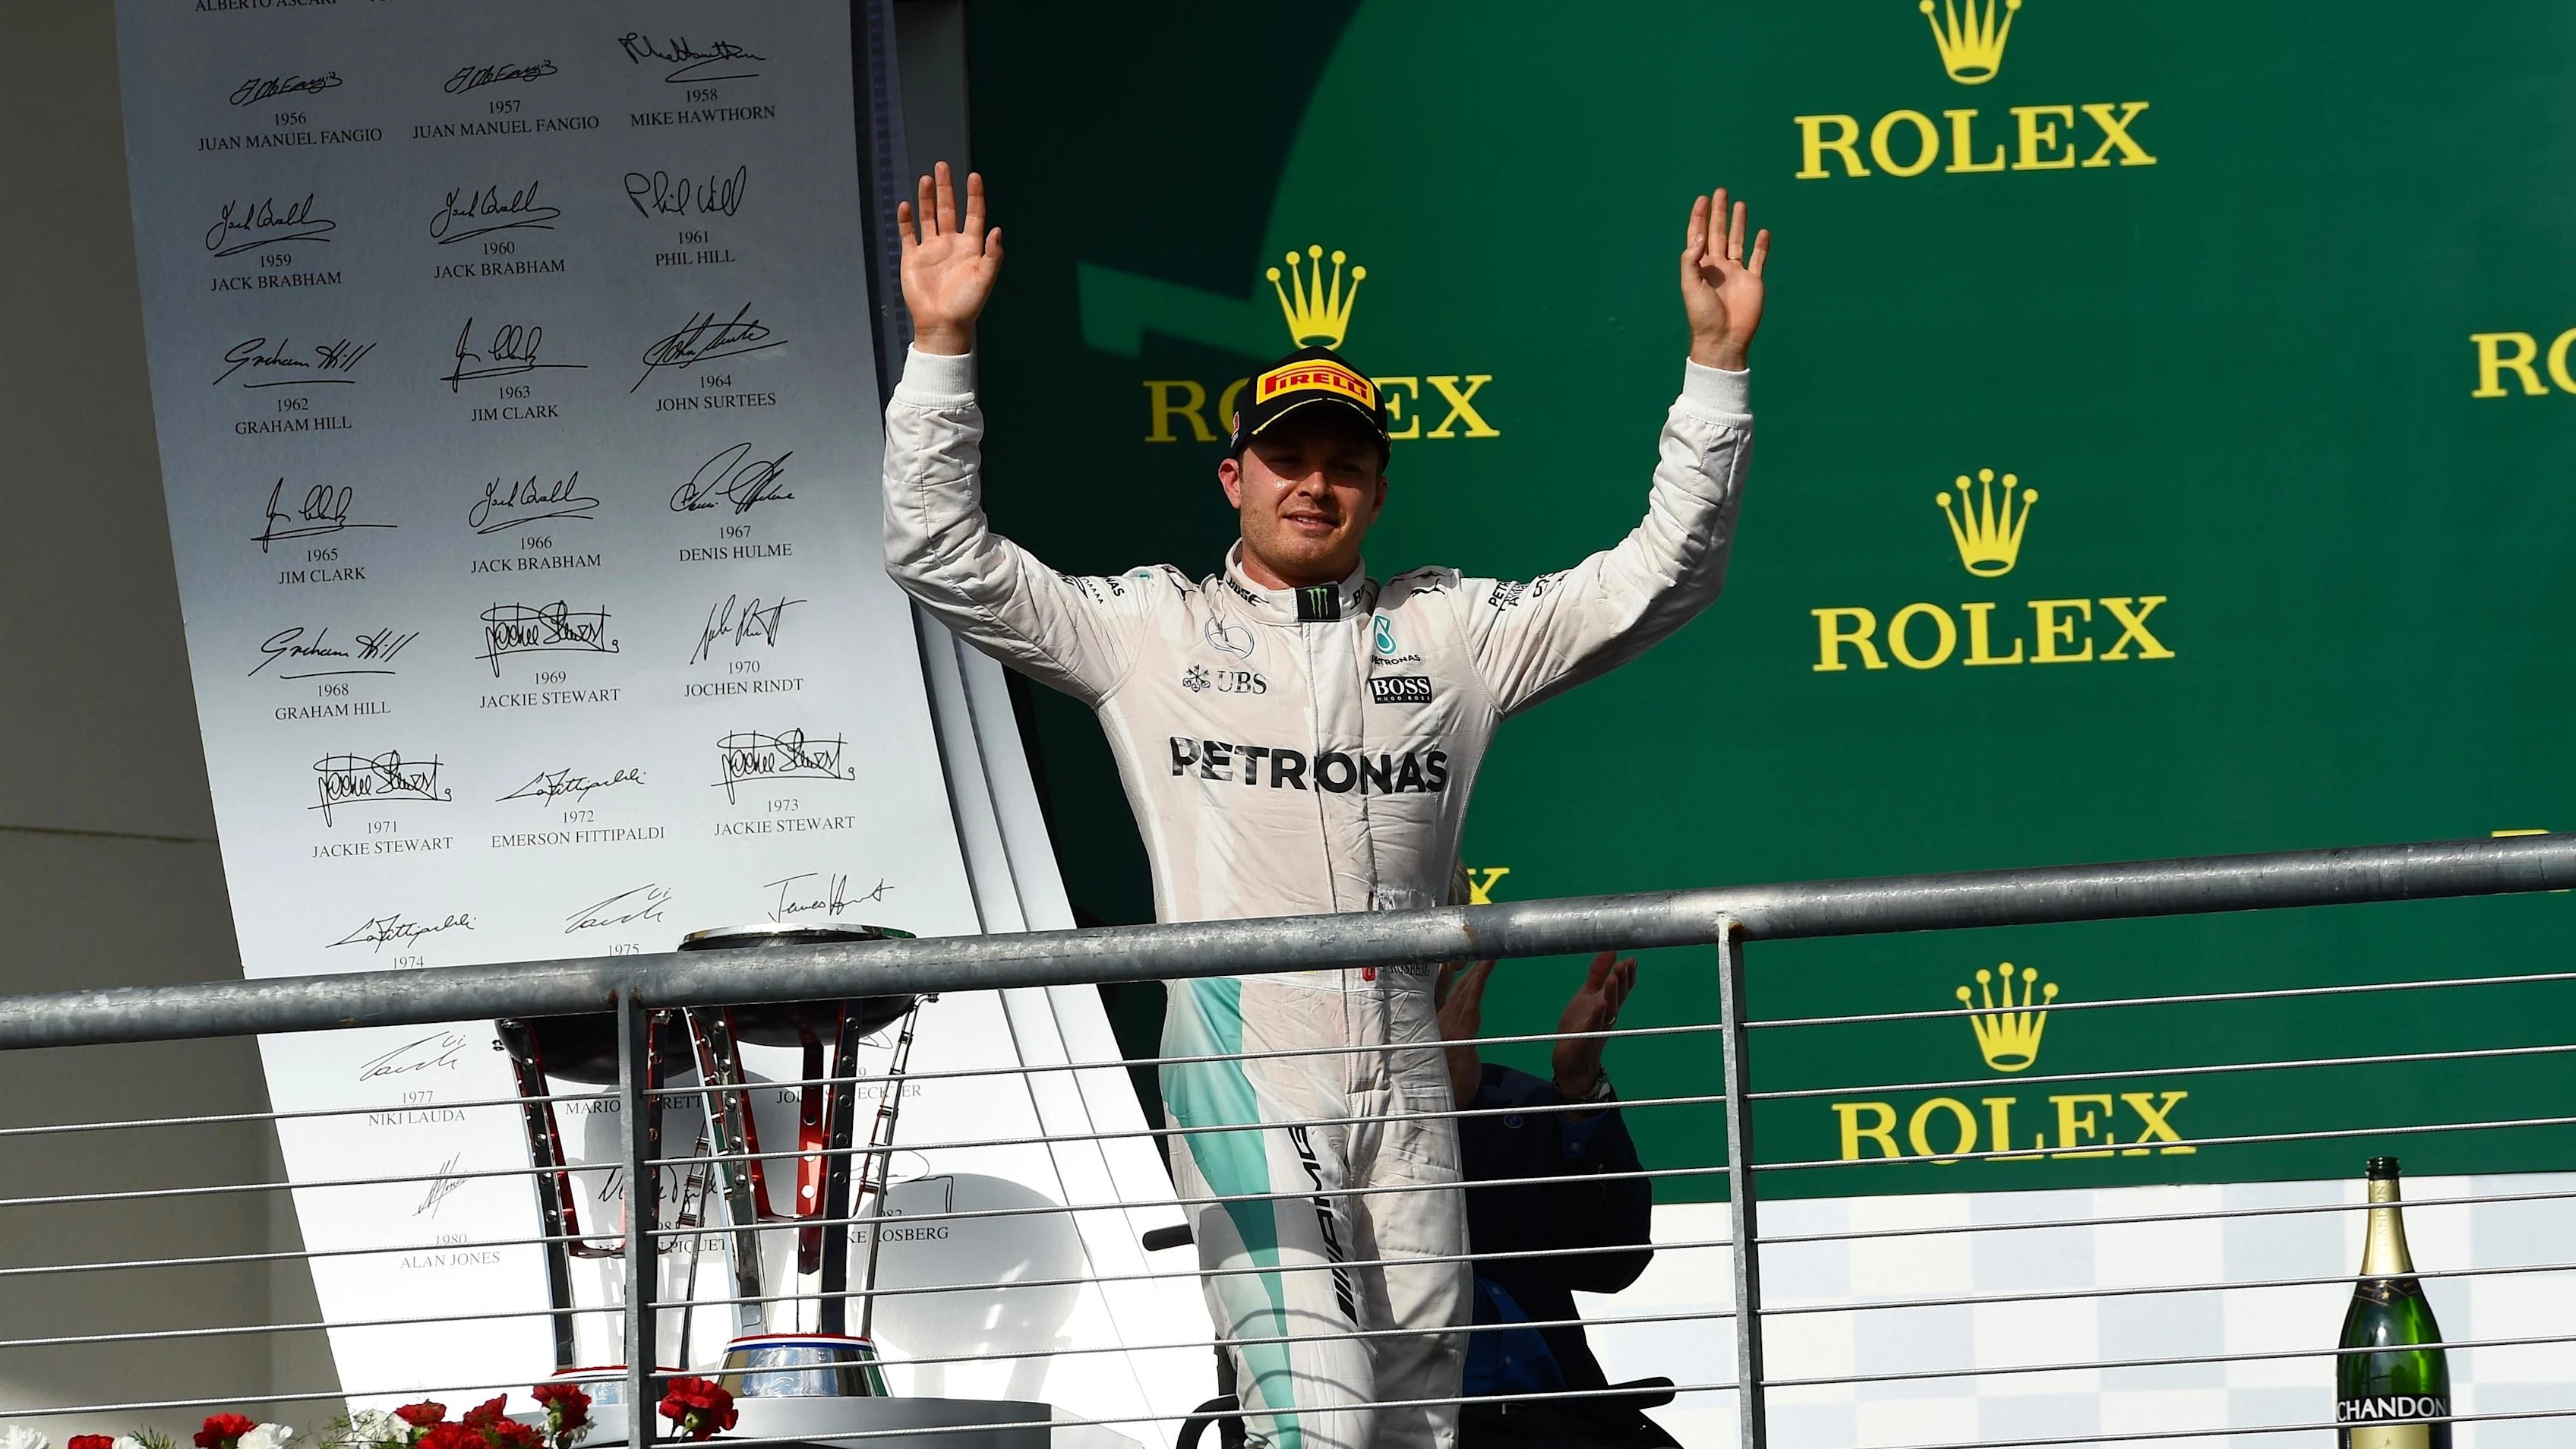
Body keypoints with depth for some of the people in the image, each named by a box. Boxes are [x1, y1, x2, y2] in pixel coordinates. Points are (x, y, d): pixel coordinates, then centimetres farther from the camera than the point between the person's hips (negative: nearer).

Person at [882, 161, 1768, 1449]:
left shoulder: (1451, 630, 14)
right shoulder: (1150, 630, 9)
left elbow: (1660, 574, 12)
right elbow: (941, 557, 4)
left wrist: (1714, 365, 3)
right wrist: (941, 347, -5)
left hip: (1402, 1088, 4)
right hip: (1238, 1077, -3)